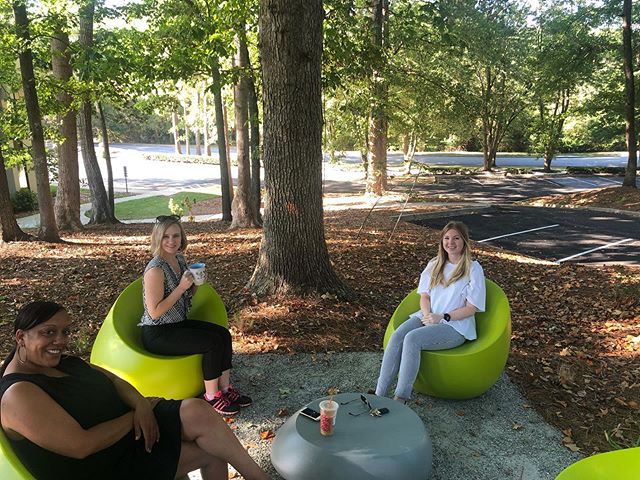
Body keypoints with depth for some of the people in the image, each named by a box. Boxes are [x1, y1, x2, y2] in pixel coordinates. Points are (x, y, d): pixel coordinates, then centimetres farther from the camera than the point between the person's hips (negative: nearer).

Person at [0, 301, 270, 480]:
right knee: (210, 449, -19)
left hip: (130, 426, 8)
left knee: (197, 411, -14)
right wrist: (136, 414, -16)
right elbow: (81, 446, -26)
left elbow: (114, 381, 10)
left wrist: (139, 404, -12)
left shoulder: (61, 363, 9)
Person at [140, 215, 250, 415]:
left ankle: (225, 388, 5)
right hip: (157, 334, -8)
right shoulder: (155, 269, -22)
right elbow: (155, 312, -23)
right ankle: (211, 396, -2)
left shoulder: (180, 259, 5)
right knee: (213, 342, -20)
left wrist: (196, 283, -4)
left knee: (224, 334, -7)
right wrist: (181, 287, -25)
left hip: (179, 323, 8)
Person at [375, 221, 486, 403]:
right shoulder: (434, 264, 14)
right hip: (427, 317, 5)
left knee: (412, 338, -32)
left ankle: (400, 399, -28)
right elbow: (424, 295, 12)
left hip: (455, 326, -5)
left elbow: (472, 308, -6)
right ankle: (379, 396, -28)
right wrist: (427, 315, -9)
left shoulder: (473, 269, -2)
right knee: (396, 337, -26)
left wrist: (442, 317, -16)